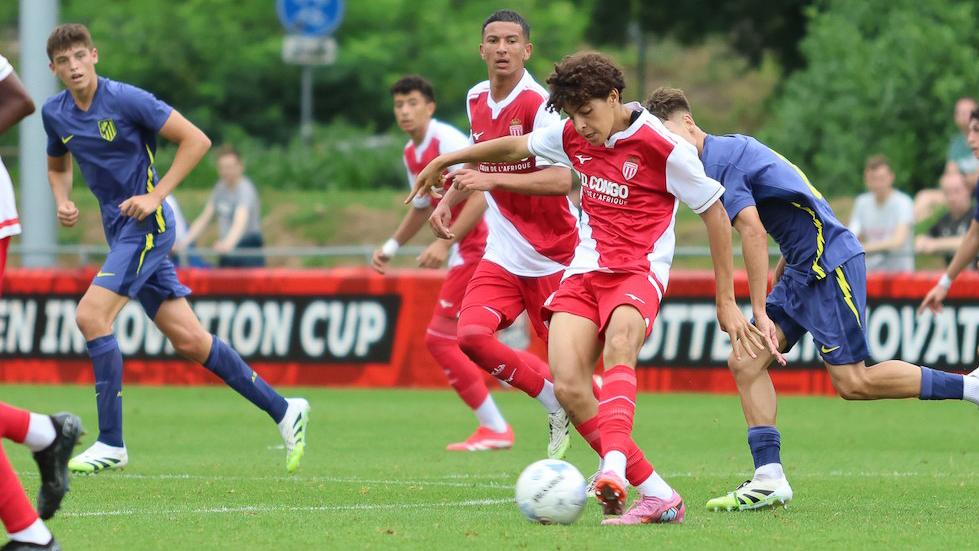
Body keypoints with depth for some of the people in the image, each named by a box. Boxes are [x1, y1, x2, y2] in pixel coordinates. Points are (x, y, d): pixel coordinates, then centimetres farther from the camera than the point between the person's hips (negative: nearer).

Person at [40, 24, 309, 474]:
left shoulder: (126, 100, -14)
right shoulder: (55, 114, 7)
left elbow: (196, 140, -13)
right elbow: (58, 166, 26)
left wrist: (155, 196, -17)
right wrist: (62, 201, 5)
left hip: (146, 225, -7)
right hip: (120, 231, 7)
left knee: (90, 315, -20)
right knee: (189, 340, 5)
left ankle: (111, 444, -14)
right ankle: (282, 410, 15)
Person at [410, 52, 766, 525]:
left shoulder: (661, 147, -10)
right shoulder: (572, 136, 7)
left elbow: (714, 214, -3)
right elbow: (516, 148, 26)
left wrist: (726, 302, -1)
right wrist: (444, 161, 36)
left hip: (638, 272, -5)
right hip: (584, 270, 5)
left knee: (619, 344, -38)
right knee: (567, 384, -18)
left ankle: (615, 466, -58)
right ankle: (656, 494, -17)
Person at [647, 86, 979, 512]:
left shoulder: (716, 162, -15)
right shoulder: (733, 147, 15)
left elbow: (753, 232, -23)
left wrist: (759, 312, -22)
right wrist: (784, 265, 25)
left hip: (829, 263, -10)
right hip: (804, 268, 10)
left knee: (853, 383, -9)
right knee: (745, 362, 1)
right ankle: (769, 480, -3)